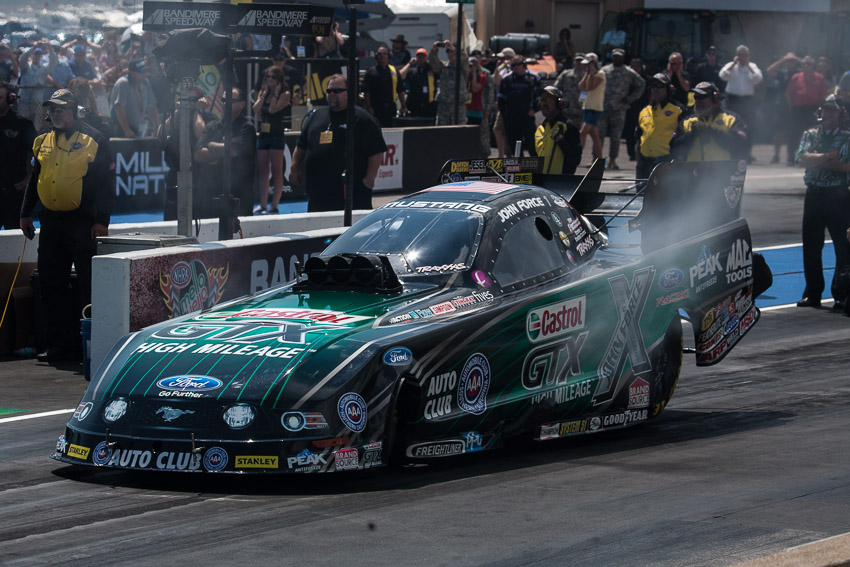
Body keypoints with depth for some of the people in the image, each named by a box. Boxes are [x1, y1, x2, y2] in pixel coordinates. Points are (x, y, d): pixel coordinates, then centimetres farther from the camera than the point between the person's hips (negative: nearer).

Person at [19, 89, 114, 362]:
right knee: (52, 285, 7)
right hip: (51, 222, 6)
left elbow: (106, 183, -8)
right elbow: (34, 180, 22)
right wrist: (25, 214, 17)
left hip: (83, 223, -6)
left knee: (88, 287, -2)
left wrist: (102, 221, -14)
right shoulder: (43, 142, 12)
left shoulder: (93, 141, -5)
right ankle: (60, 344, 13)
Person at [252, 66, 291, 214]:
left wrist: (276, 93, -8)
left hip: (277, 136, -6)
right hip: (263, 135, 6)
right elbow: (256, 110, -2)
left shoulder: (284, 94, -4)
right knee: (262, 171, 7)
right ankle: (263, 205, 12)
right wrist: (265, 93, 0)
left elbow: (273, 109, -17)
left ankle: (274, 206, -5)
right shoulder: (262, 93, 14)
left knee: (276, 172, -5)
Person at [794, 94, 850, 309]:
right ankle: (812, 293, 13)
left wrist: (815, 159, -12)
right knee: (811, 245, 5)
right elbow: (801, 159, -4)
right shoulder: (811, 135, 11)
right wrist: (828, 157, -13)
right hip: (814, 194, 3)